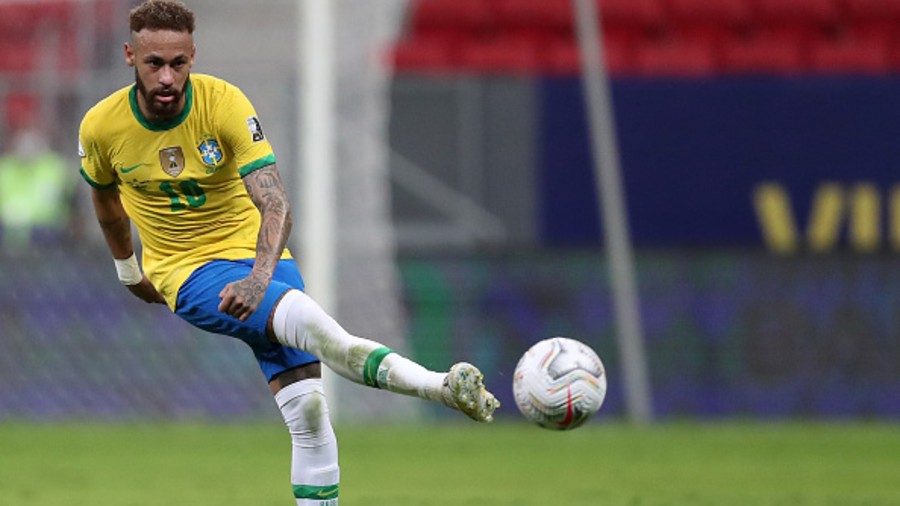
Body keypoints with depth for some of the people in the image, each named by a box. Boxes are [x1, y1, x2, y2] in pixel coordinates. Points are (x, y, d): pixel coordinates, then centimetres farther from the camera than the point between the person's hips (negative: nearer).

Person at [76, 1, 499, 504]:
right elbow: (105, 196, 16)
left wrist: (260, 277, -38)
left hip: (257, 256, 2)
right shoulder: (101, 127, -9)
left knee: (306, 406, -13)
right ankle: (438, 386, -42)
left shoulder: (224, 102, -15)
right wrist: (127, 268, 27)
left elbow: (275, 203, -22)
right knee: (304, 317, -30)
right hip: (188, 273, -2)